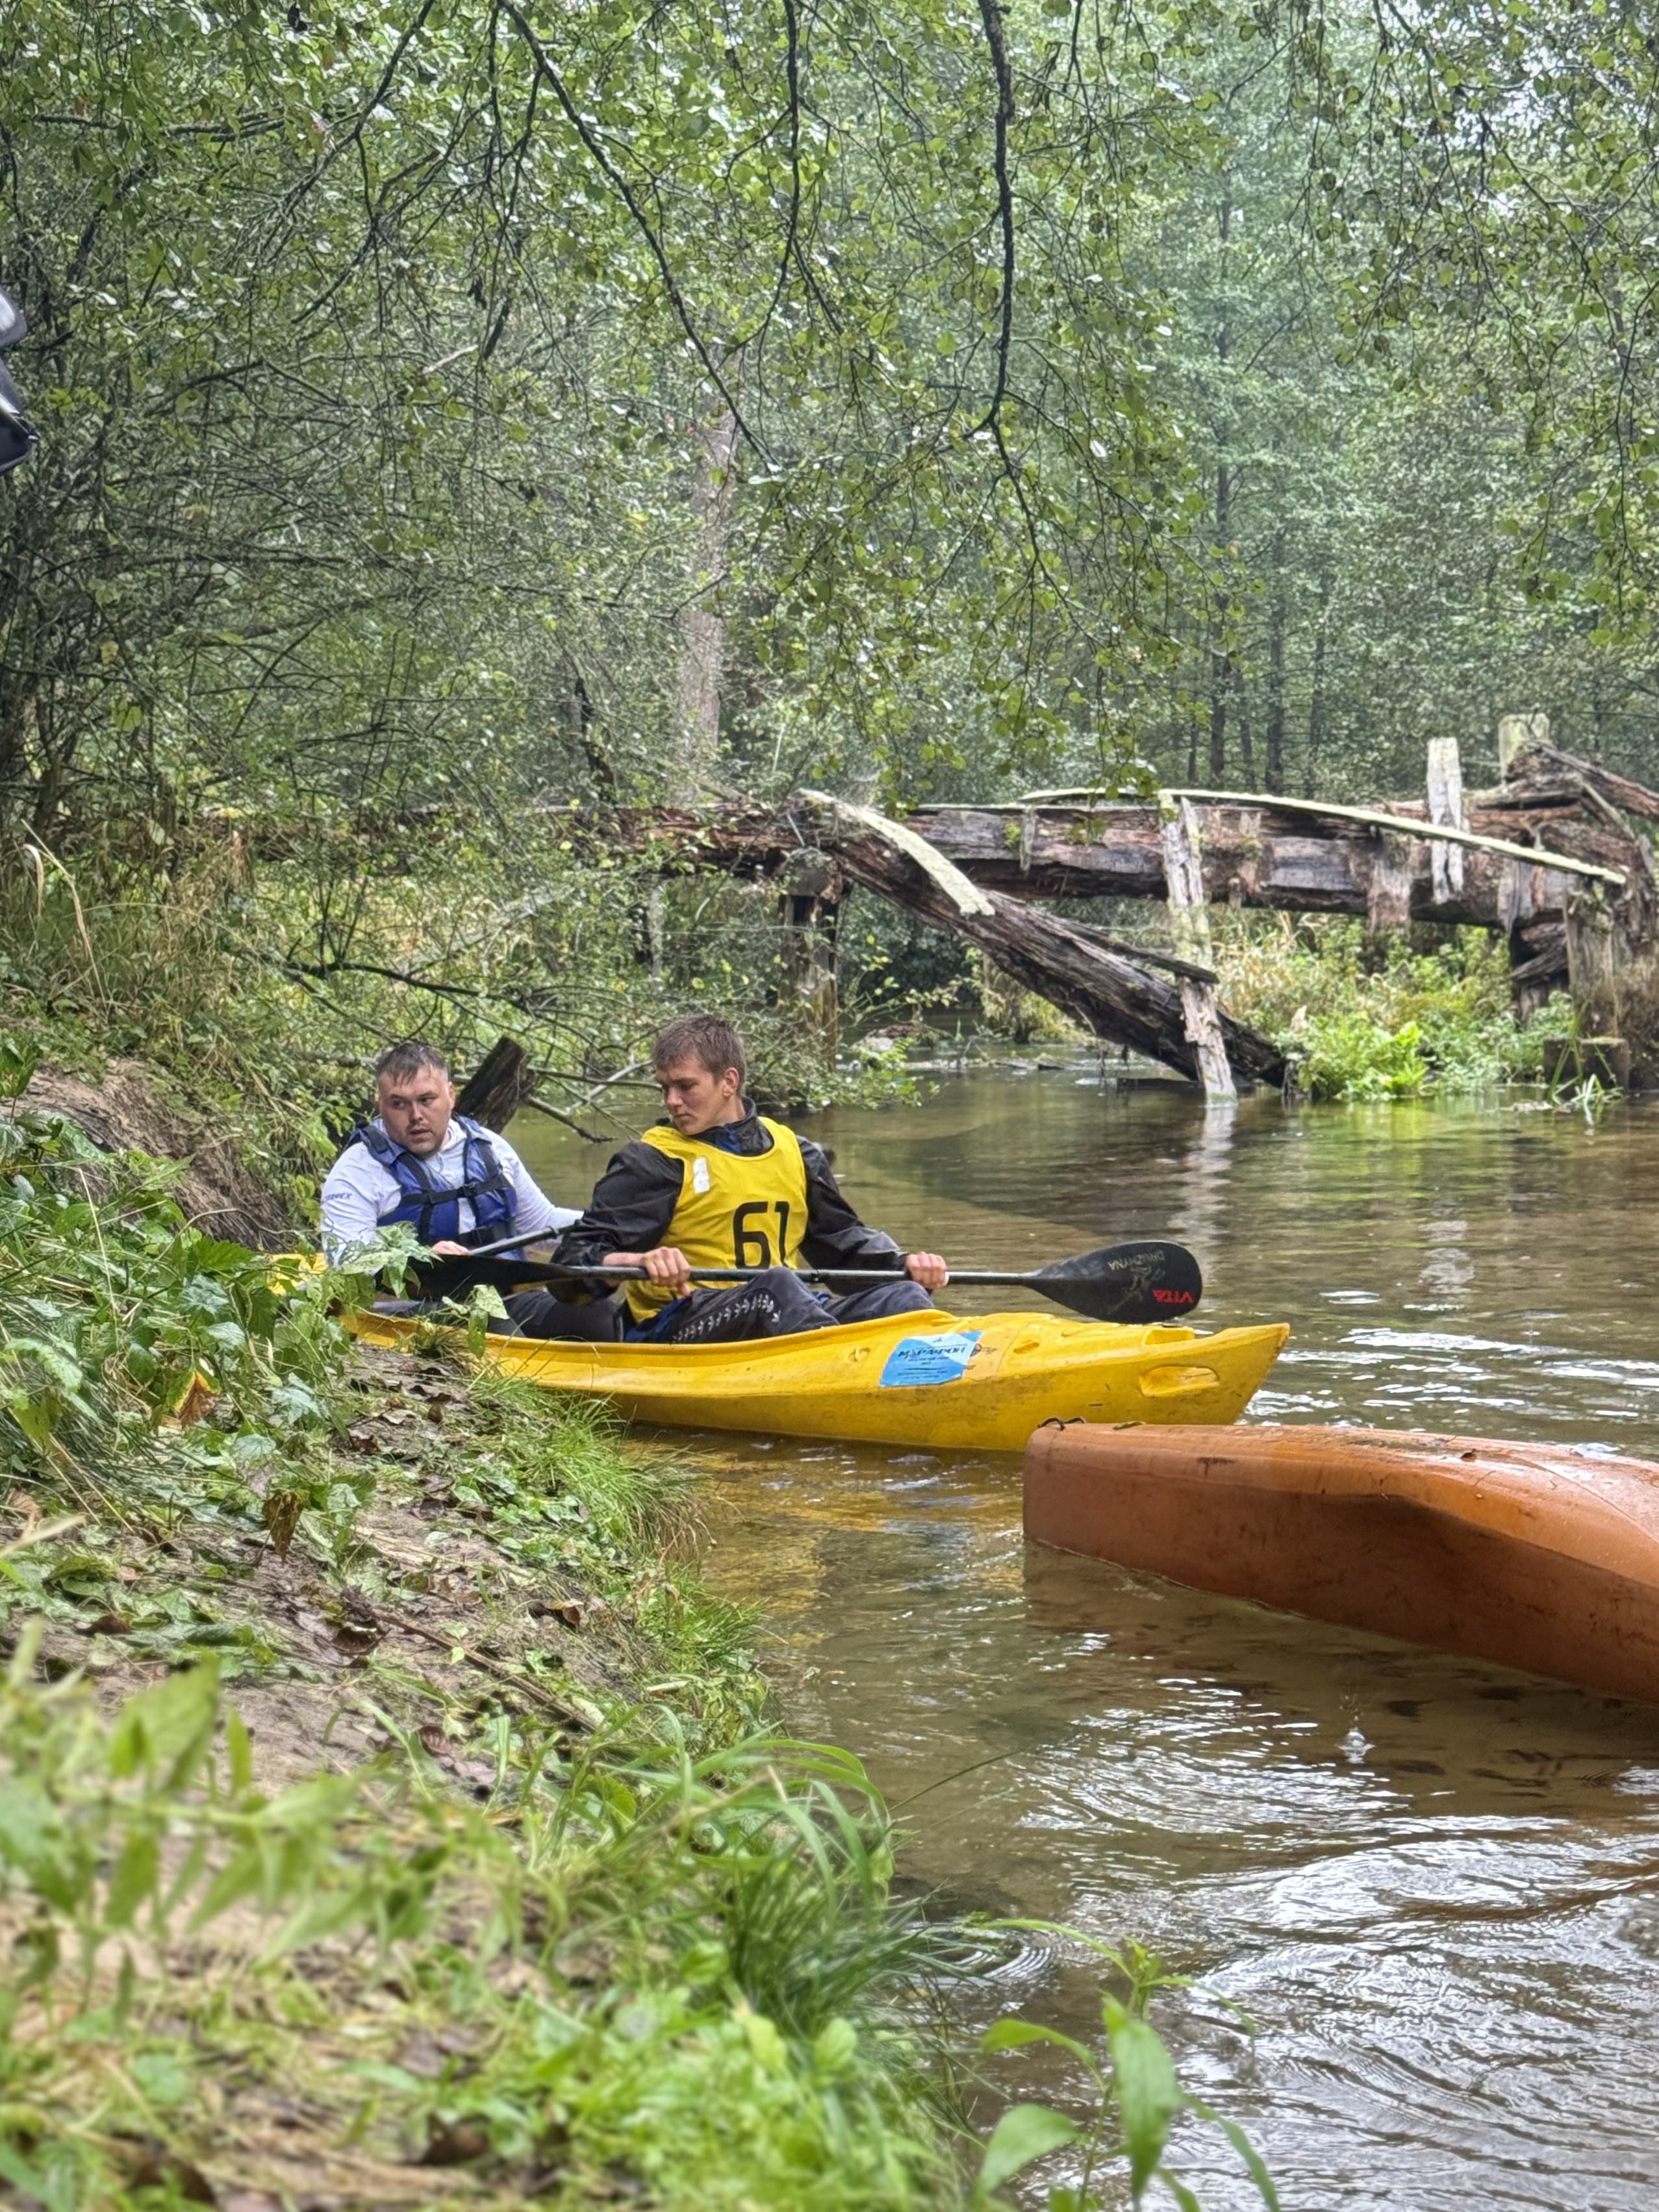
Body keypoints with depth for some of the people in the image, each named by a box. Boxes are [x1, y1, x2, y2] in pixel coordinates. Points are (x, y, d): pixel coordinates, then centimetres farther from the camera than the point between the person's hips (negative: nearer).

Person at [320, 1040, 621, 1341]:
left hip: (510, 1297, 5)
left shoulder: (490, 1148, 18)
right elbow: (347, 1263, -11)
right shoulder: (359, 1169, 2)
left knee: (603, 1317, -21)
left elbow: (543, 1221, 31)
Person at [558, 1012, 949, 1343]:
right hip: (677, 1330, -5)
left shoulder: (792, 1151, 19)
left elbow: (844, 1238, 28)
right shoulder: (654, 1161, 3)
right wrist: (641, 1261, -26)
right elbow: (577, 1256, -4)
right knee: (777, 1284, -36)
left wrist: (903, 1263, 8)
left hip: (789, 1315, 5)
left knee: (904, 1297, -19)